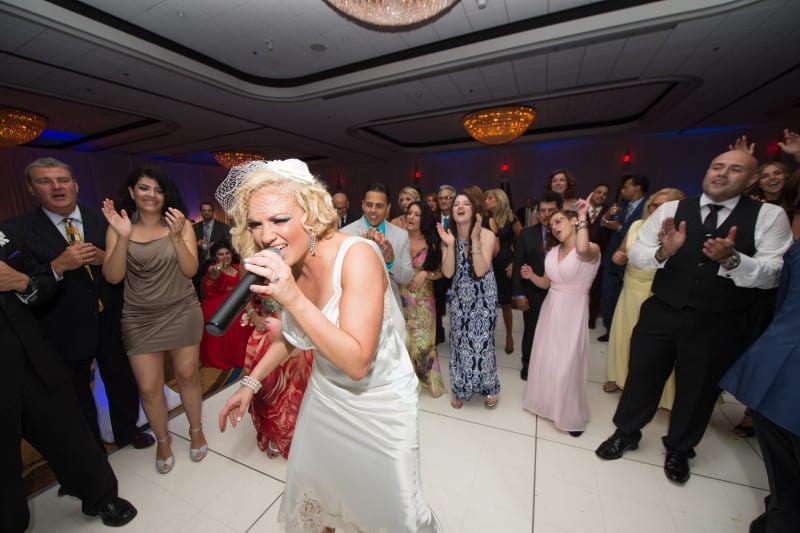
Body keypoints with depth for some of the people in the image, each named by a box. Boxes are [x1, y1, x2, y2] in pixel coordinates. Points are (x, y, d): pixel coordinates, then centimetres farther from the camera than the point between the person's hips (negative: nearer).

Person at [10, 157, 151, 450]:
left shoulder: (102, 220, -1)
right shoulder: (18, 229, -7)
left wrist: (104, 257, -18)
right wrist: (58, 265, -25)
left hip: (111, 323, 1)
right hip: (65, 333, -1)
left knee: (123, 383, 18)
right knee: (77, 397, 20)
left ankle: (127, 431, 44)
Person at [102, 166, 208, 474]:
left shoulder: (181, 225, -5)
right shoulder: (119, 228, -2)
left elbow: (190, 270, -12)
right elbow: (113, 276, -10)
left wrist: (176, 236, -25)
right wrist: (123, 238, -23)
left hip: (181, 313, -1)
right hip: (139, 319, 1)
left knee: (187, 375, 11)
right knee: (148, 387, 6)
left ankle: (196, 430, 34)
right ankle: (162, 440, 32)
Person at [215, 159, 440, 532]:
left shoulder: (357, 256, -29)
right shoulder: (285, 265, -8)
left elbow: (357, 363, -31)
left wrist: (294, 298, -36)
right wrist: (250, 382, 9)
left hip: (379, 402, -5)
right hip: (324, 396, 6)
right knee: (309, 493, 25)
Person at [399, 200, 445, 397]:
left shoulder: (432, 243, -3)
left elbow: (440, 272, 1)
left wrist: (425, 273, -16)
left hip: (423, 298, -1)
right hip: (401, 297, 1)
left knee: (422, 341, 7)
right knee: (402, 340, 11)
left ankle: (427, 380, 32)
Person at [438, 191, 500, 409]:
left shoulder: (487, 235, -14)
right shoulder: (448, 236, -5)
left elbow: (480, 271, -24)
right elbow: (448, 273, -14)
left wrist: (475, 239, -30)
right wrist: (450, 245, -25)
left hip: (483, 297, -2)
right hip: (460, 298, 3)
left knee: (481, 341, 4)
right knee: (460, 342, 11)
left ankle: (489, 387, 32)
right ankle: (460, 389, 32)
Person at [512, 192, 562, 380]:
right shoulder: (526, 234, -4)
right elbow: (518, 266, -4)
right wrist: (519, 295, -8)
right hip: (533, 295, 0)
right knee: (530, 333, 15)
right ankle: (528, 367, 37)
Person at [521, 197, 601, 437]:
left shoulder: (592, 249, -11)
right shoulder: (552, 252, 8)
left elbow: (582, 250, -37)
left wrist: (582, 218, -26)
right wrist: (532, 276, -7)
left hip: (573, 312, -6)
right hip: (551, 309, 7)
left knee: (567, 364, 2)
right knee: (545, 359, 15)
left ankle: (572, 415, 26)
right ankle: (549, 402, 38)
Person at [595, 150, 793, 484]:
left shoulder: (769, 216, -2)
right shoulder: (671, 210, -2)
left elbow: (772, 274, -11)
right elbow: (635, 255, -5)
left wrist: (732, 259, -29)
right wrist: (662, 252, -25)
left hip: (718, 323, 0)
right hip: (661, 314, 0)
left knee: (699, 389, 19)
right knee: (641, 377, 13)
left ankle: (678, 450, 45)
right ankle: (626, 433, 38)